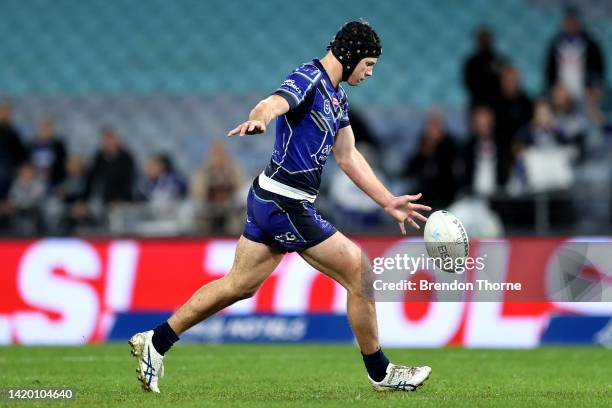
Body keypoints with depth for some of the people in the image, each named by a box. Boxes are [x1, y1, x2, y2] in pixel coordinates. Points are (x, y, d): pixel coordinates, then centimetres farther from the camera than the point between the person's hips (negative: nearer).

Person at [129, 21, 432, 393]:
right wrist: (258, 120, -58)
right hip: (286, 205, -10)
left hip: (269, 201, 10)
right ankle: (380, 372, 10)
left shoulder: (337, 96, 16)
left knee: (239, 285, 14)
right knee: (360, 272, -3)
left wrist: (389, 202, 23)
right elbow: (274, 103, -35)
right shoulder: (309, 79, -14)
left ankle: (155, 343, 19)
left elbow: (348, 157, 24)